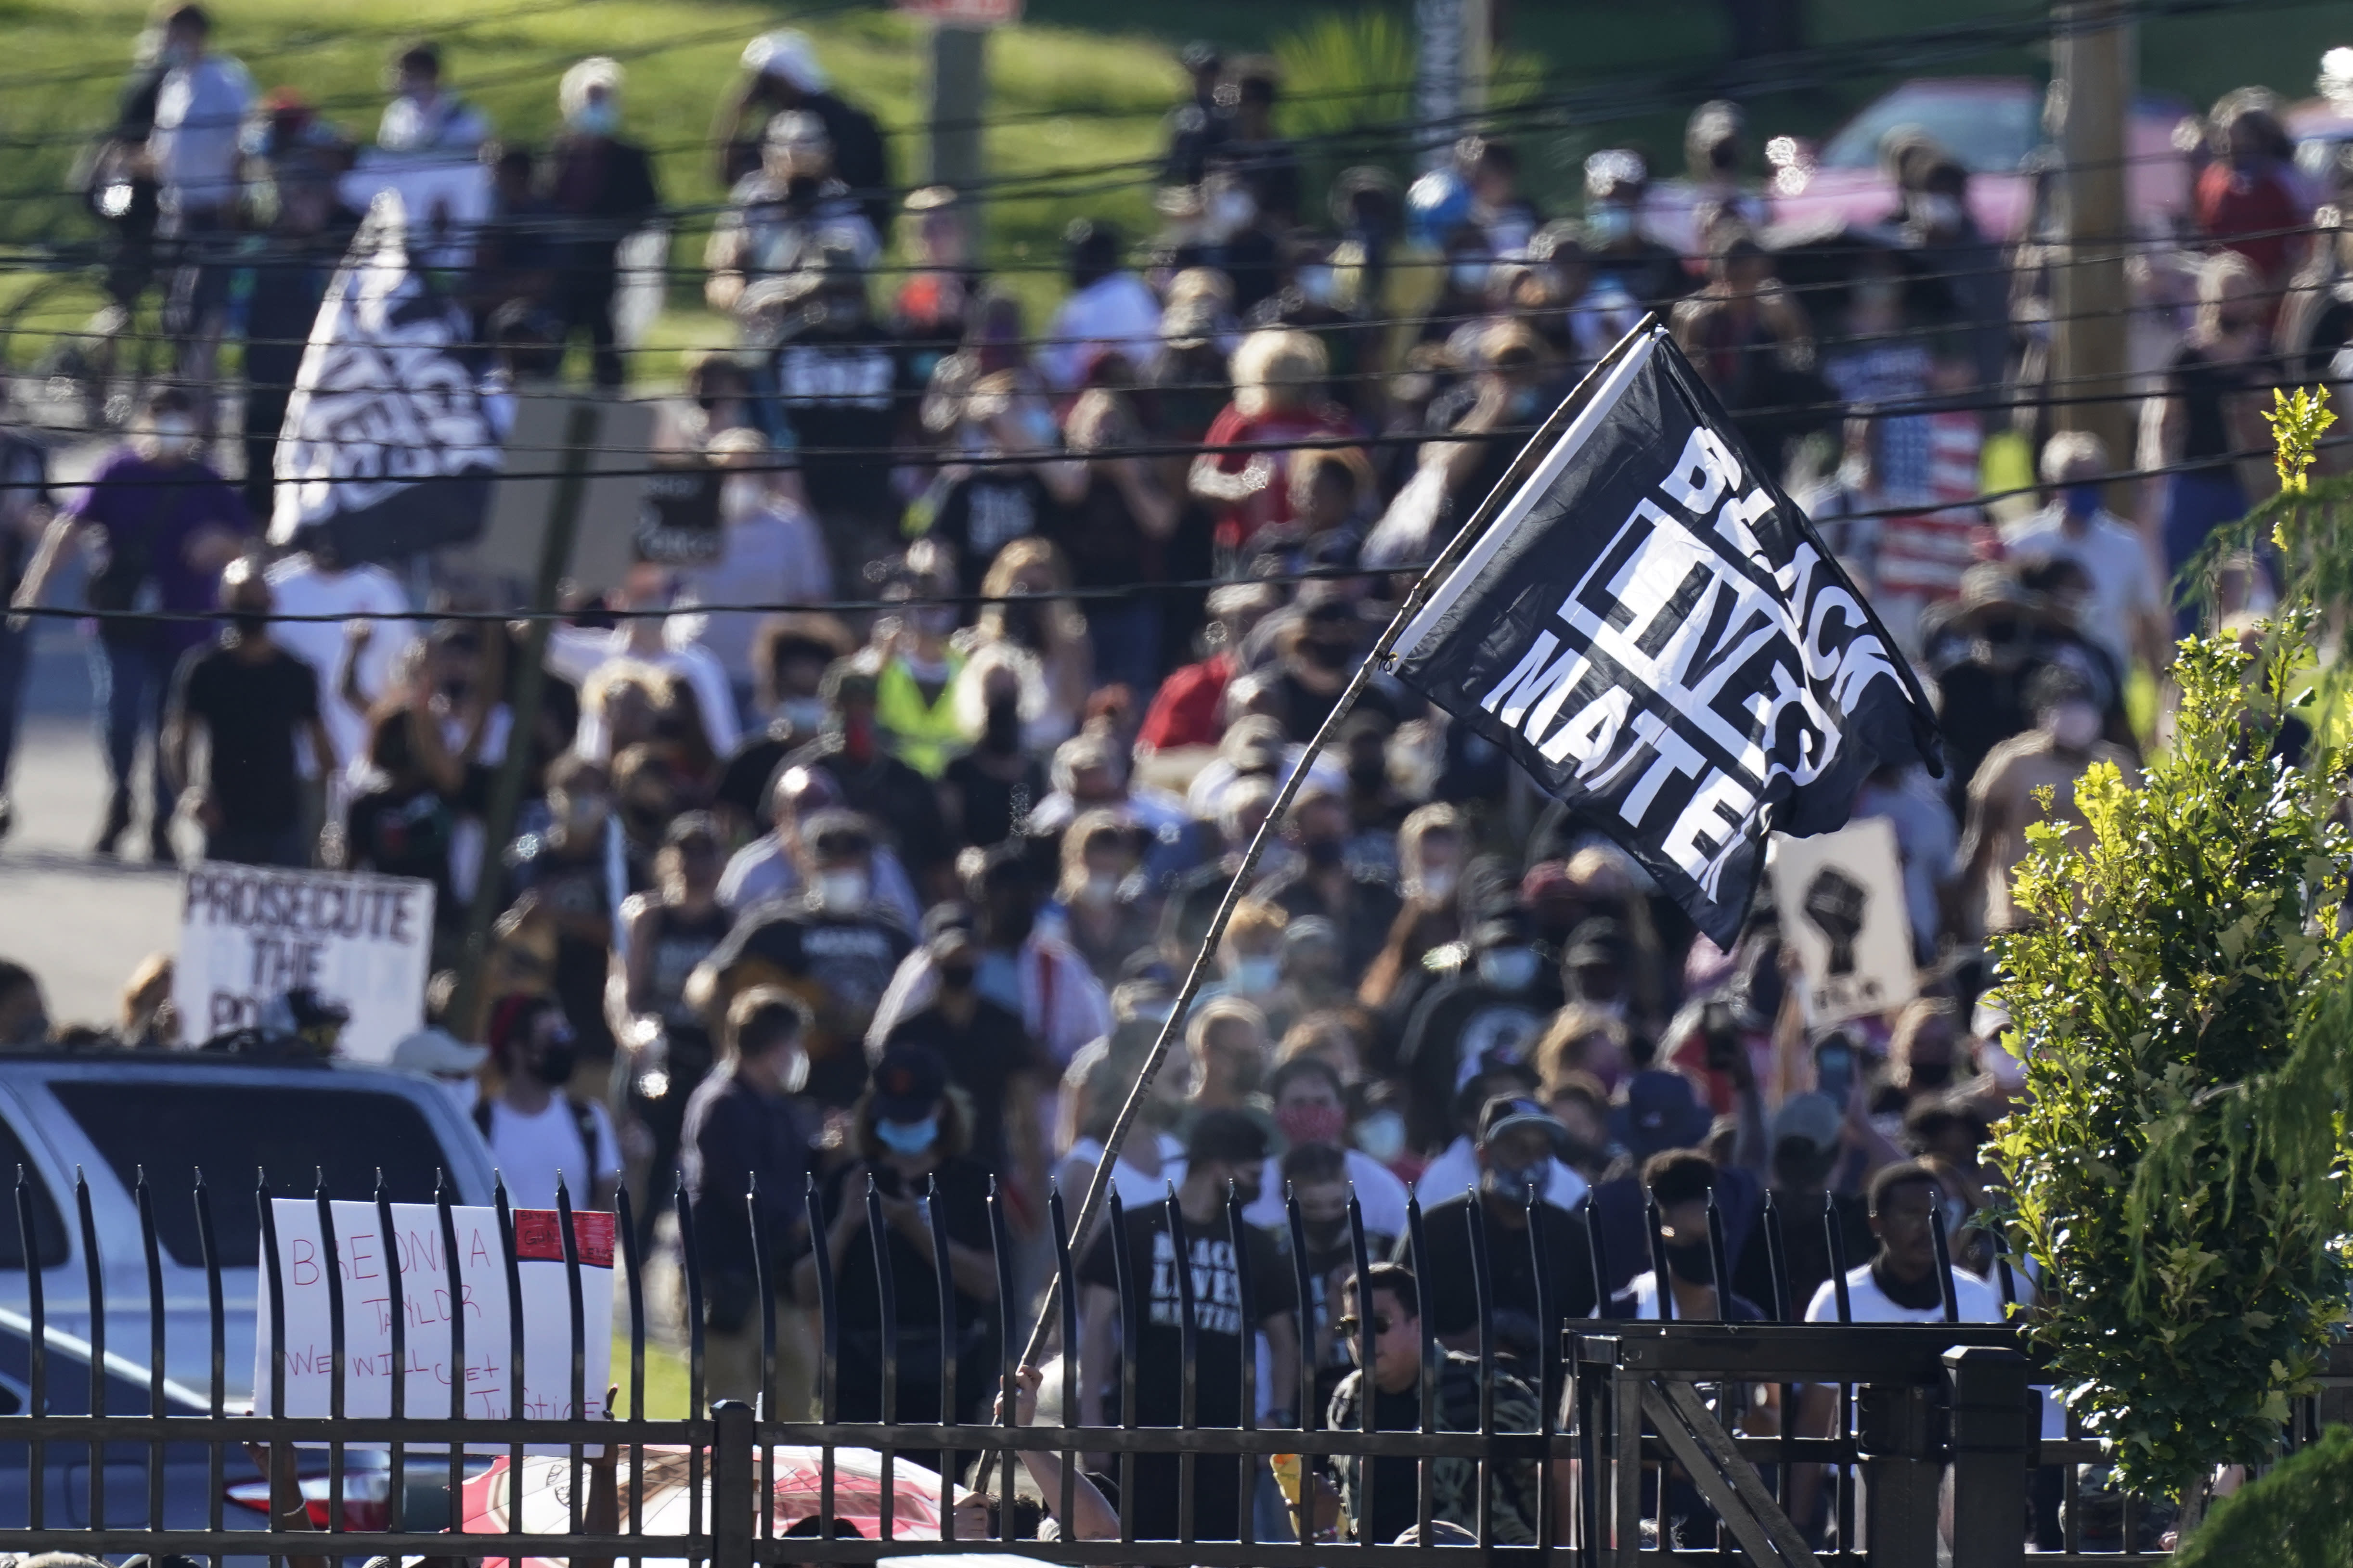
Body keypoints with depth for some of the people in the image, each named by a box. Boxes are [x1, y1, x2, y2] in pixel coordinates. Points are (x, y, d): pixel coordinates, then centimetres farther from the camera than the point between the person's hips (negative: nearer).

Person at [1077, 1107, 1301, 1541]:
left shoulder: (1254, 1248, 15)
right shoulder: (1135, 1233, 3)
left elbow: (1283, 1339, 20)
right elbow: (1097, 1325, -1)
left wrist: (1280, 1417, 3)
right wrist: (1091, 1416, -12)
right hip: (1147, 1435, -3)